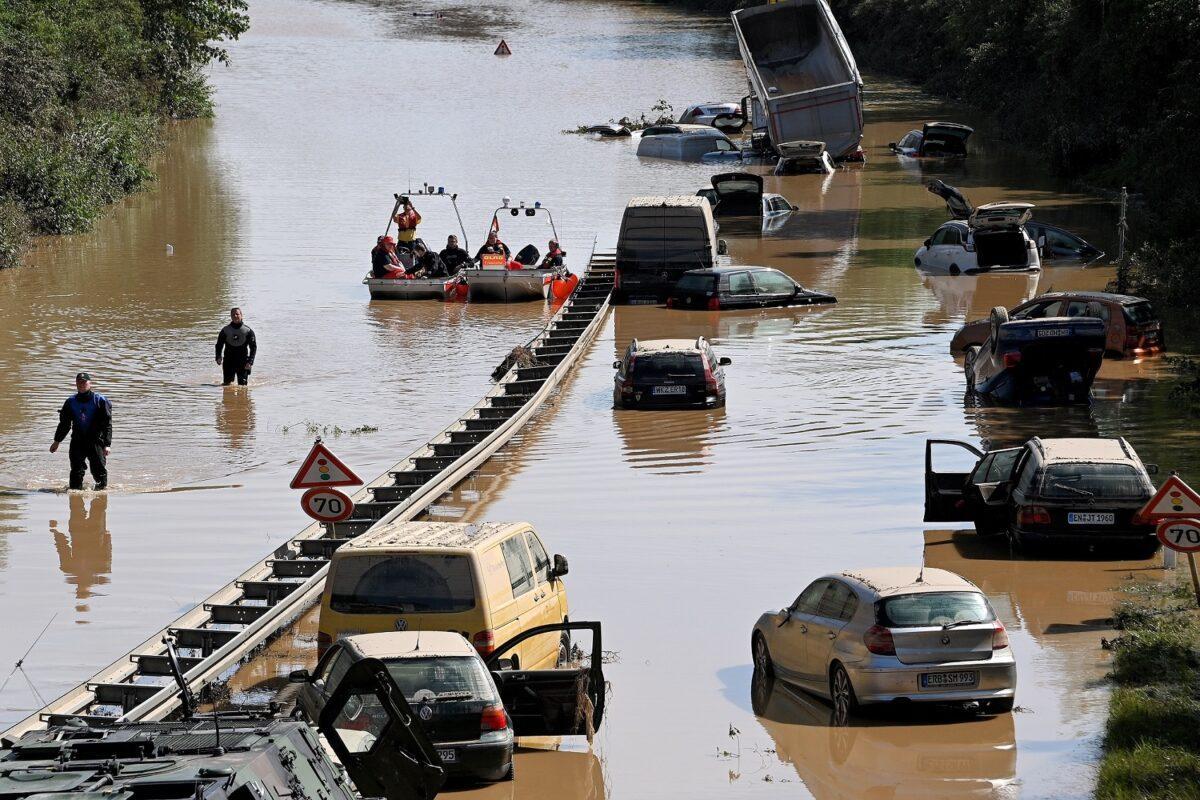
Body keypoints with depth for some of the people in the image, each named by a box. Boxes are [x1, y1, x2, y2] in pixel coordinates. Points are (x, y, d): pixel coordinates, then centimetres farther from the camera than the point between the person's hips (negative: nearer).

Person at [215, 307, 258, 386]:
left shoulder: (247, 330, 0)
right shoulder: (225, 330, 3)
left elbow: (253, 347, 2)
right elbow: (219, 345, 7)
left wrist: (250, 361, -9)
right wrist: (218, 357, -11)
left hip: (243, 361, -1)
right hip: (229, 361, 1)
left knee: (242, 385, -4)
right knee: (227, 384, -1)